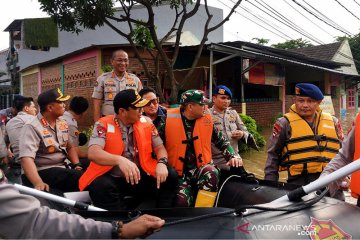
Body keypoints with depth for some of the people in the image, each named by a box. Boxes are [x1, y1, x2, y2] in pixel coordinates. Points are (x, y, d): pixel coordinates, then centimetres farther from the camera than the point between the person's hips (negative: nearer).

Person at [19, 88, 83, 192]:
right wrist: (38, 183, -40)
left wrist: (77, 165, 1)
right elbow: (26, 158, -25)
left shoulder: (62, 123, 10)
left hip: (63, 167, 7)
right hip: (43, 171, -7)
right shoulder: (32, 127, -14)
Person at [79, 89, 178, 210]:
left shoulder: (146, 122, 2)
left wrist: (162, 162, -17)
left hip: (141, 177, 3)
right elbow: (93, 153, -24)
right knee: (100, 186, -34)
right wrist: (119, 160, -42)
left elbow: (159, 147, 7)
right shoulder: (104, 125, -10)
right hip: (112, 178, -3)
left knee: (170, 176, -17)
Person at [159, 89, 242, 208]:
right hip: (179, 171, -2)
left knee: (211, 174, -32)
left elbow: (221, 141, 12)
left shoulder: (206, 118, 1)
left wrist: (232, 156, -3)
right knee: (182, 201, -26)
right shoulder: (169, 119, -9)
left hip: (201, 167, 3)